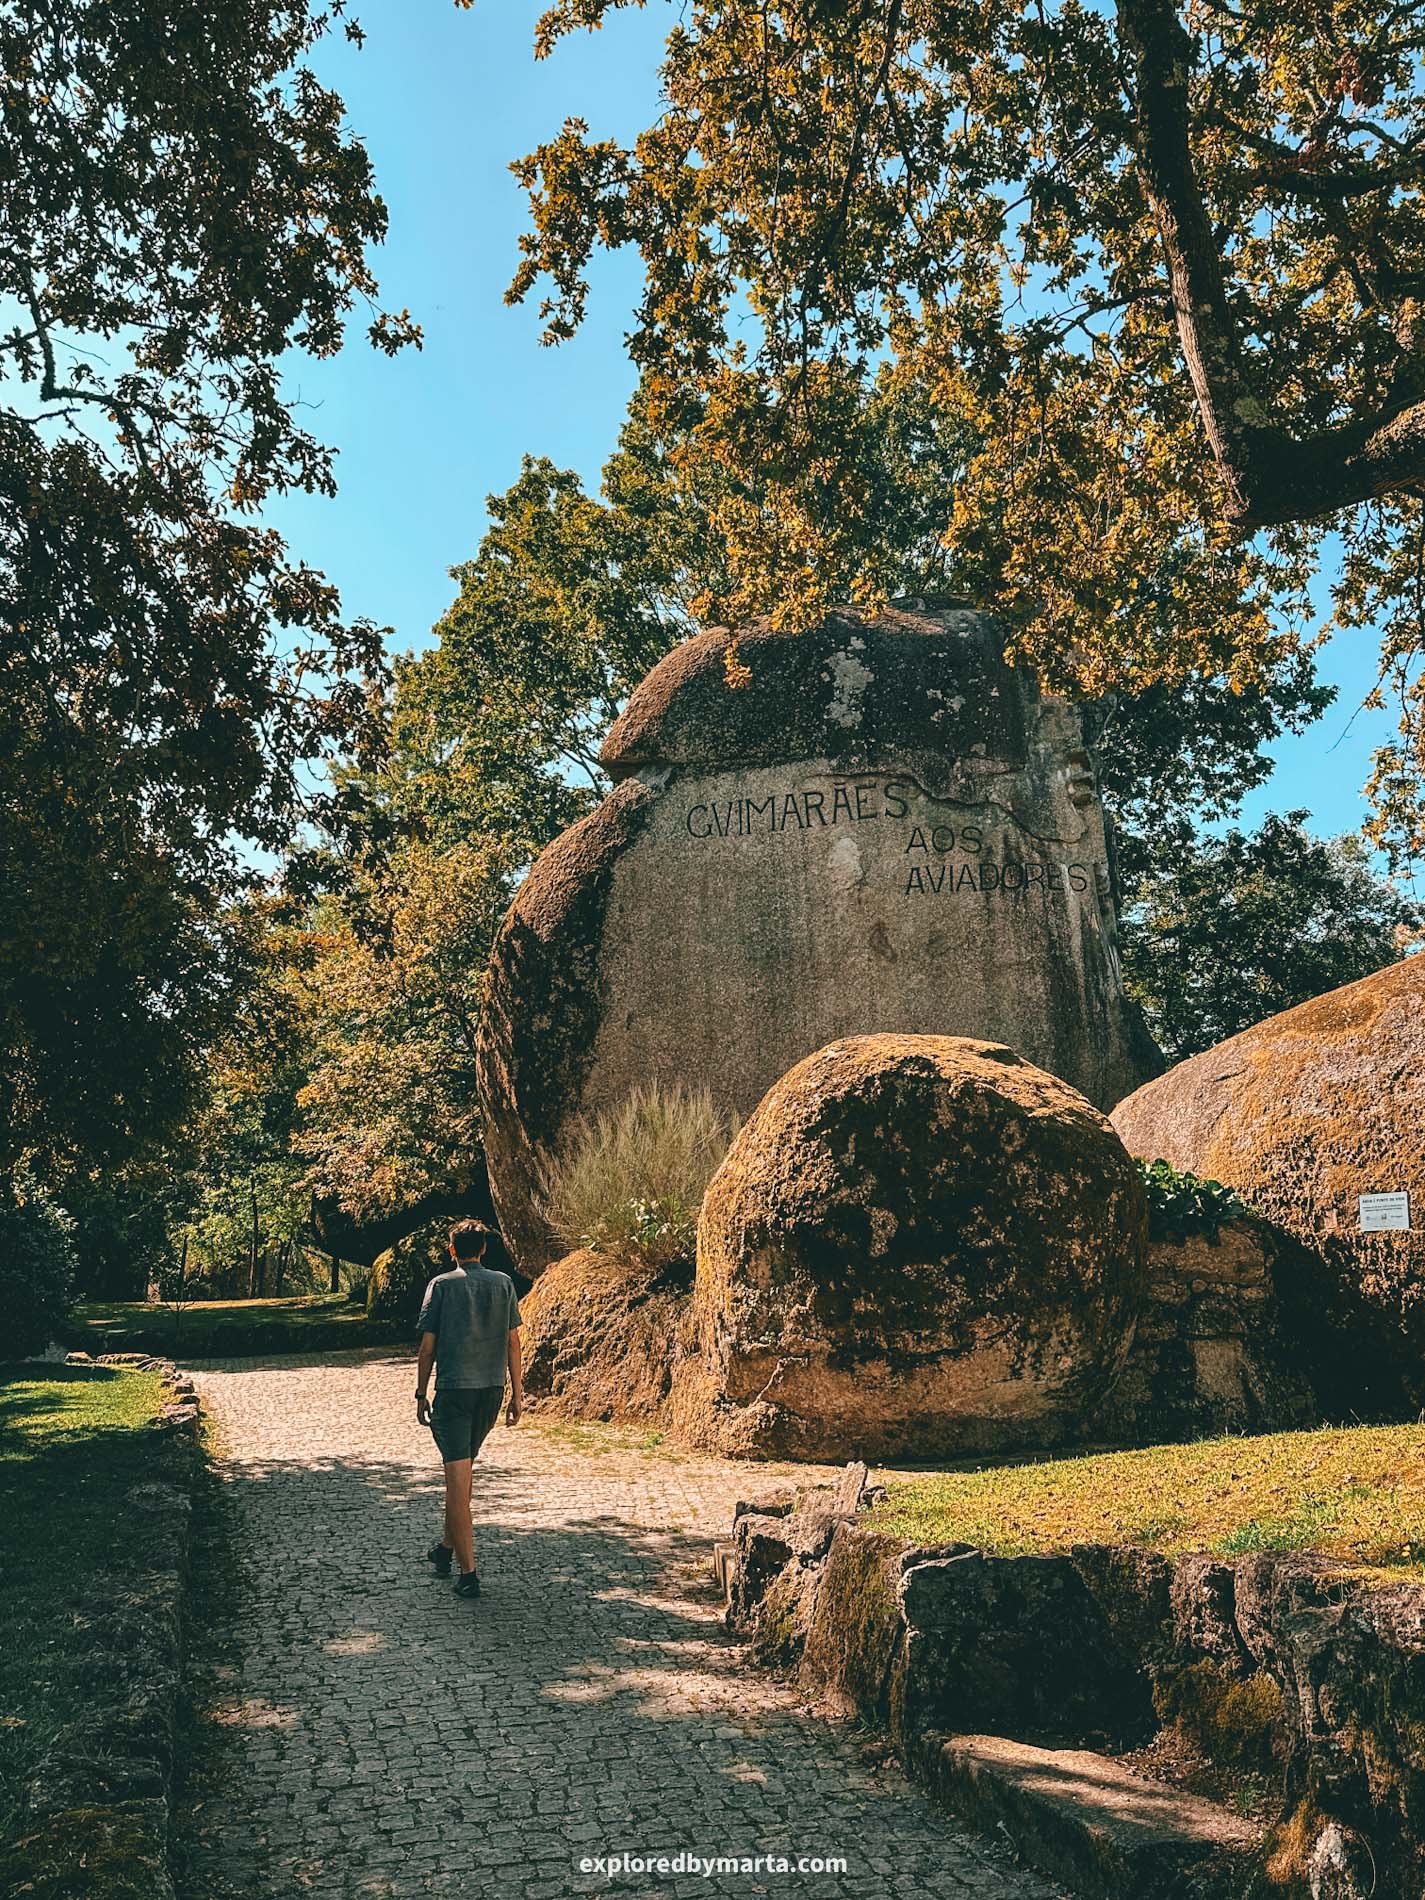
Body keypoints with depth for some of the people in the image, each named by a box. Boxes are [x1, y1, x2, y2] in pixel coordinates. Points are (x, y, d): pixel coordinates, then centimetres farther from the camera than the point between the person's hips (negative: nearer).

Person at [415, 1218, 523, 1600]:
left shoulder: (441, 1285, -4)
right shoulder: (504, 1284, 4)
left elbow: (427, 1347, -3)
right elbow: (513, 1342, 4)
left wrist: (421, 1394, 6)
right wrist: (517, 1393, 9)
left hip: (453, 1390, -4)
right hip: (492, 1389, 4)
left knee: (458, 1478, -3)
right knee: (463, 1470, 22)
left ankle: (468, 1573, -4)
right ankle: (446, 1547, 36)